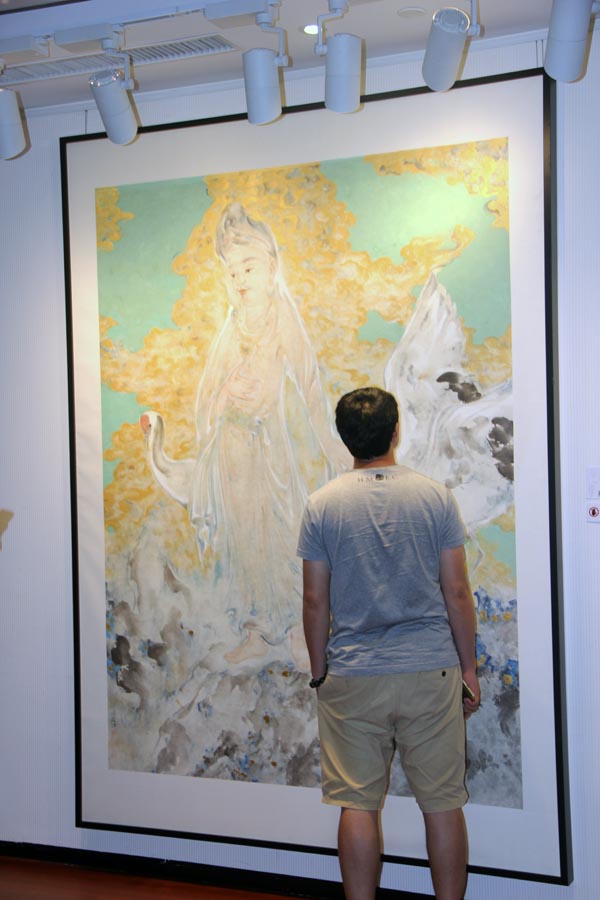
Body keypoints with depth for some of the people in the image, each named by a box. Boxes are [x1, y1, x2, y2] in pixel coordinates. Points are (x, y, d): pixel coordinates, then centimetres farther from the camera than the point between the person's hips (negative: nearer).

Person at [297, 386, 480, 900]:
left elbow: (316, 601, 0)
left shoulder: (323, 505, -3)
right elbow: (457, 593, -1)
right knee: (443, 803, 10)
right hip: (431, 671, 0)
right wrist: (468, 668, 9)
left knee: (358, 805, 8)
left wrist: (319, 672, 11)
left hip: (352, 677, 0)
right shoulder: (435, 496, -3)